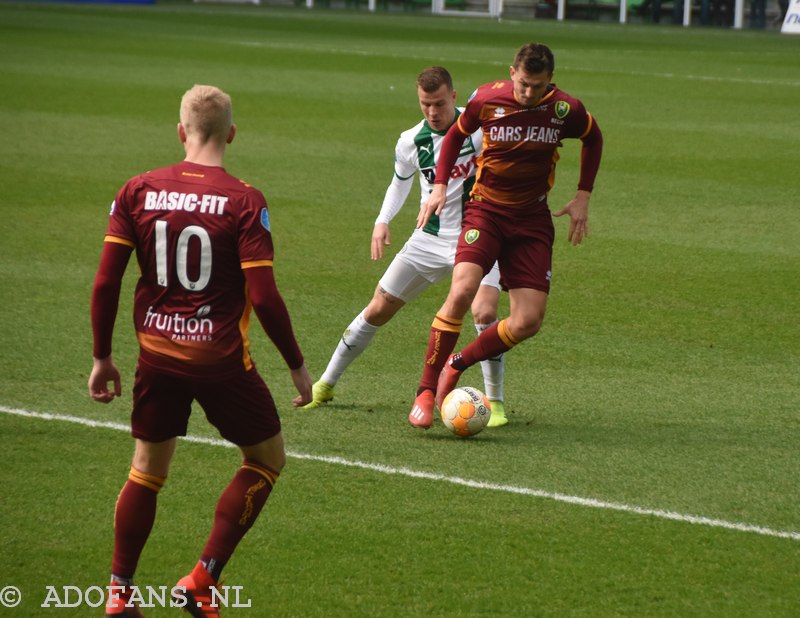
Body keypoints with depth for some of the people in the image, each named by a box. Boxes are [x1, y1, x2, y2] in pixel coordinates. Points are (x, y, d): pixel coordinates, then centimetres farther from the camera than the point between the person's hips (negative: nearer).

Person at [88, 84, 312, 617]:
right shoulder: (243, 201, -13)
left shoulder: (138, 192, -2)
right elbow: (264, 297, -16)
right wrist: (297, 365, -4)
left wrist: (102, 357, 11)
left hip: (157, 354, 4)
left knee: (147, 470, 20)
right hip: (220, 358, -4)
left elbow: (105, 283, -1)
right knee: (268, 459, 16)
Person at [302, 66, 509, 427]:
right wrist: (383, 221, 1)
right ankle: (326, 384, 19)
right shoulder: (410, 142, -4)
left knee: (484, 312, -25)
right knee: (379, 309, 4)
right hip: (430, 238, 3)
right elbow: (401, 182, 16)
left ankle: (494, 402, -8)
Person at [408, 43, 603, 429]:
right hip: (486, 209, -2)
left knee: (528, 322, -8)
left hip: (533, 219, 2)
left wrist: (582, 198, 7)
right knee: (462, 290, -26)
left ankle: (457, 364, 17)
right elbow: (456, 135, 9)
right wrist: (440, 187, -1)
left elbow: (593, 139, 13)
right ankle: (426, 390, -15)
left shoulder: (566, 110, -9)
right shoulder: (487, 99, -11)